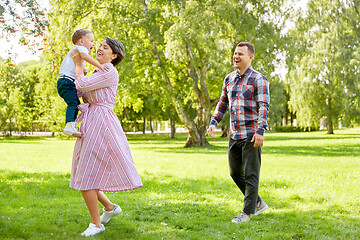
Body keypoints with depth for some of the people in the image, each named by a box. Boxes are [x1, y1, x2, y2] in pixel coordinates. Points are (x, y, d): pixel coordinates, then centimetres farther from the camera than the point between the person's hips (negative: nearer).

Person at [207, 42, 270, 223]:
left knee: (250, 174, -2)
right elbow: (223, 103, 21)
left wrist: (260, 131, -24)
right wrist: (213, 122, 8)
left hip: (251, 135, -7)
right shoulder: (229, 79, 14)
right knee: (235, 172, 12)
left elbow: (264, 106, -14)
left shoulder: (258, 79, -7)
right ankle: (258, 203, 27)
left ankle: (247, 212, 7)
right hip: (234, 134, 8)